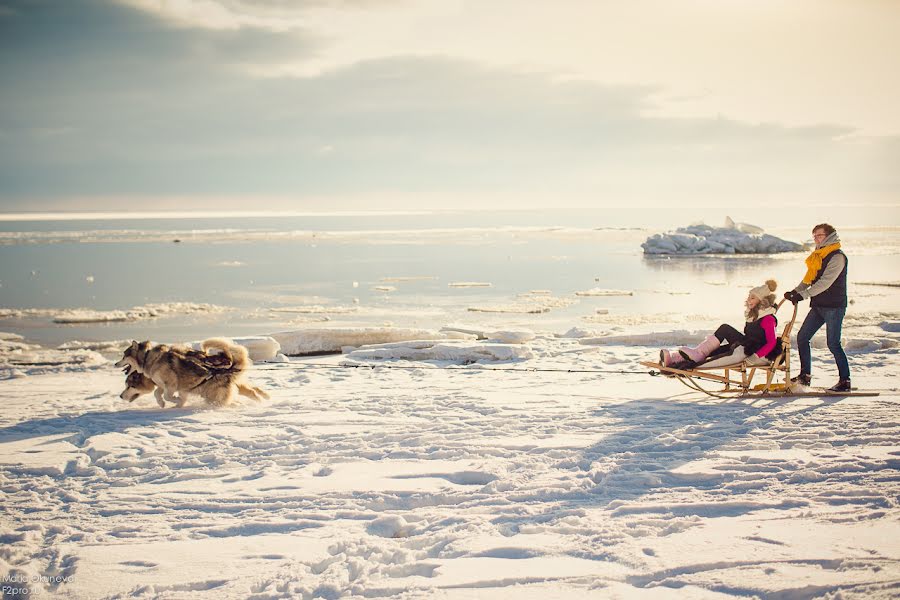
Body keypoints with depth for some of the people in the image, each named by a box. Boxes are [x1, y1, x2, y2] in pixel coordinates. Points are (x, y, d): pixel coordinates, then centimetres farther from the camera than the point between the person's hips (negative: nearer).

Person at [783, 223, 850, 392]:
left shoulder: (837, 257, -13)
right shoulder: (818, 256, 15)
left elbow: (825, 282, -21)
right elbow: (809, 278, 17)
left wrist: (803, 295, -26)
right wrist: (796, 291, 1)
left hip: (834, 306, -9)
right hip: (818, 306, 9)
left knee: (833, 344, -8)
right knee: (802, 337, 6)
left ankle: (845, 381, 0)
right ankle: (805, 375, 13)